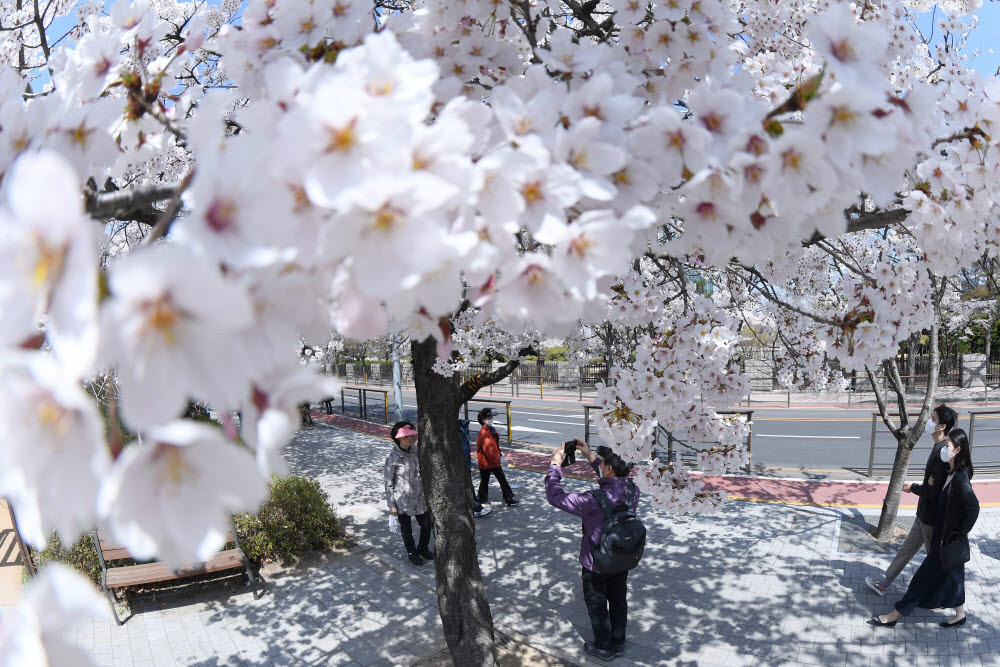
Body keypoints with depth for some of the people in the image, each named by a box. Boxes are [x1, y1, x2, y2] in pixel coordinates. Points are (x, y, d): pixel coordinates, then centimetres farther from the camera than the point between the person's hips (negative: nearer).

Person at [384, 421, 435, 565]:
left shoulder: (416, 450, -4)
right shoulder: (392, 457, -18)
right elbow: (389, 483, -12)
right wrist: (391, 505, -10)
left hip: (419, 497, 5)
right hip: (402, 501, -5)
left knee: (427, 524, 13)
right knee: (406, 529, 13)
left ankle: (423, 549, 39)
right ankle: (412, 553, 38)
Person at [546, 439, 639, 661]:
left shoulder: (594, 501, -38)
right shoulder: (633, 491, -19)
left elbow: (555, 496, -29)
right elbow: (613, 481, 5)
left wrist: (555, 464, -18)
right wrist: (590, 456, 3)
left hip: (596, 565, -5)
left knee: (597, 605, 19)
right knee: (618, 601, 25)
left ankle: (604, 647, 38)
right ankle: (619, 643, 44)